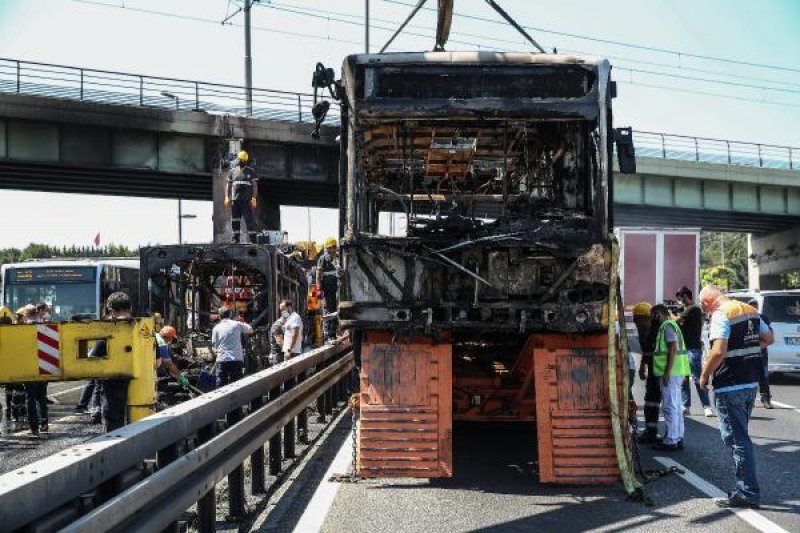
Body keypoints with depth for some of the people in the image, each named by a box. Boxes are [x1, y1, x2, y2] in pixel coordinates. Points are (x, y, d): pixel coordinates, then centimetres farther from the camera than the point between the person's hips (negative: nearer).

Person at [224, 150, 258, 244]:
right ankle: (235, 239, 8)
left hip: (246, 200, -3)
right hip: (235, 200, 3)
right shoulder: (233, 171, 12)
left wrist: (254, 198, -9)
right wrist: (227, 197, 2)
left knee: (250, 219, -8)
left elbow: (255, 185, 2)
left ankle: (253, 239, -9)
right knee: (235, 220, 4)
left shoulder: (250, 172, 6)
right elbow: (228, 185, 13)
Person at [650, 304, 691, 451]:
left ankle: (670, 441, -7)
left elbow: (672, 349, -21)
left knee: (670, 407, -8)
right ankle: (678, 438, 20)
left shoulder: (667, 326, -12)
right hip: (676, 372, 11)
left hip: (671, 372, -11)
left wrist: (667, 372, -23)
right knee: (676, 407, 14)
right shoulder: (671, 325, 20)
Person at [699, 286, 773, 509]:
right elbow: (768, 338, 20)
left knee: (737, 440, -2)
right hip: (751, 383, 9)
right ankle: (745, 488, 25)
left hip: (730, 387, -9)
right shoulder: (750, 311, 10)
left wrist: (705, 375, -12)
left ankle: (748, 493, 0)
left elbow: (719, 351, -25)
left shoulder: (721, 315, -17)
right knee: (741, 437, 19)